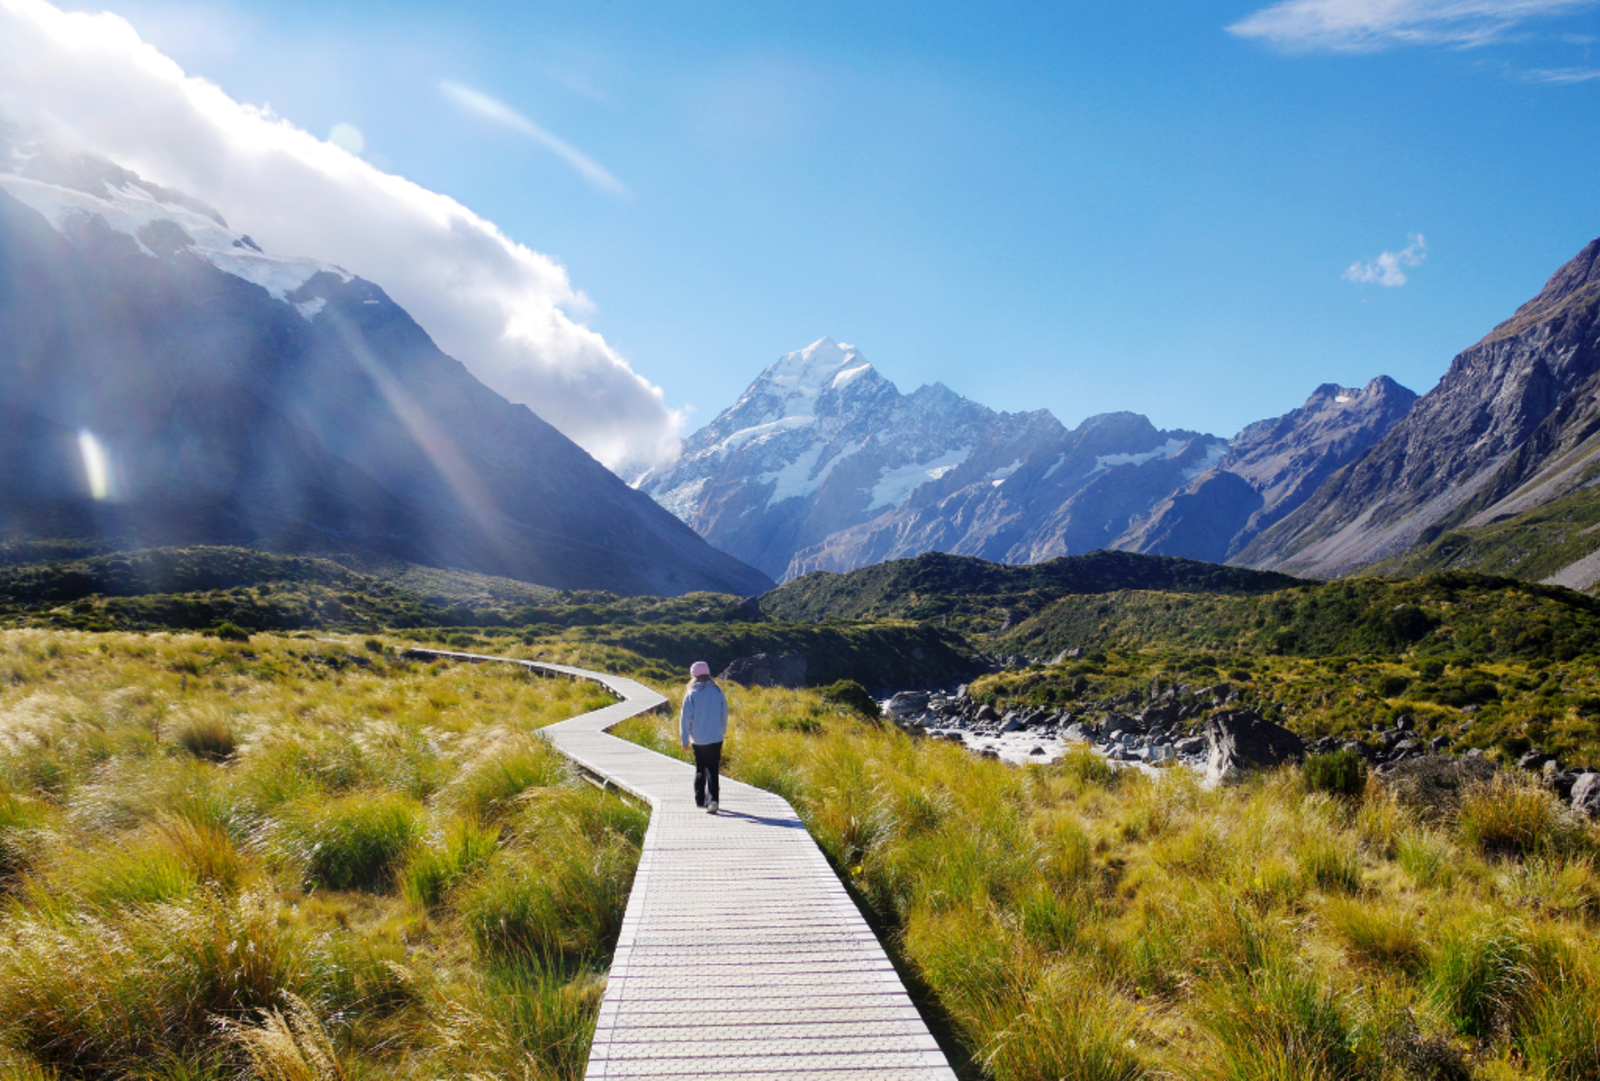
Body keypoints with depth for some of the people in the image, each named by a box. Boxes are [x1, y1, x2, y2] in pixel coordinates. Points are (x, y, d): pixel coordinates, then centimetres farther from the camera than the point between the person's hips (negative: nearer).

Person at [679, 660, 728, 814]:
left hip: (698, 739, 0)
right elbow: (724, 714, 9)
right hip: (715, 738, 0)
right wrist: (722, 732, 25)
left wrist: (684, 740, 2)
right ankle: (713, 800, -16)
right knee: (713, 770, -1)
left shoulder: (691, 694, -5)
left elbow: (685, 718, -5)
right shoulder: (718, 692, 0)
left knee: (700, 769, 16)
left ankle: (700, 799, 24)